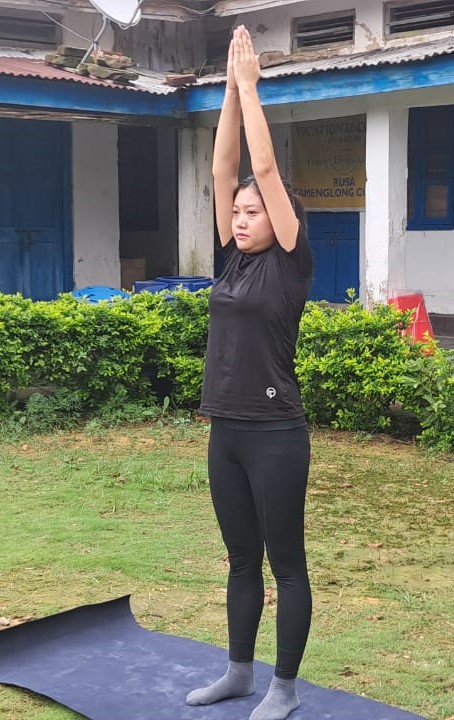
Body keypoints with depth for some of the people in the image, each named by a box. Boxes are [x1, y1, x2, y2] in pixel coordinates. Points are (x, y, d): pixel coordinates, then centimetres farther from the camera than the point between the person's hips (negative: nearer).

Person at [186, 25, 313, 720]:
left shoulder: (290, 264, -8)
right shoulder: (234, 260, 9)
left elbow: (267, 168, -12)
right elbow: (224, 169, 7)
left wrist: (250, 85, -6)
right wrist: (230, 87, 4)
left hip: (274, 434, -7)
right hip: (226, 432, 7)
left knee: (285, 564, 4)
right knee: (241, 560, 17)